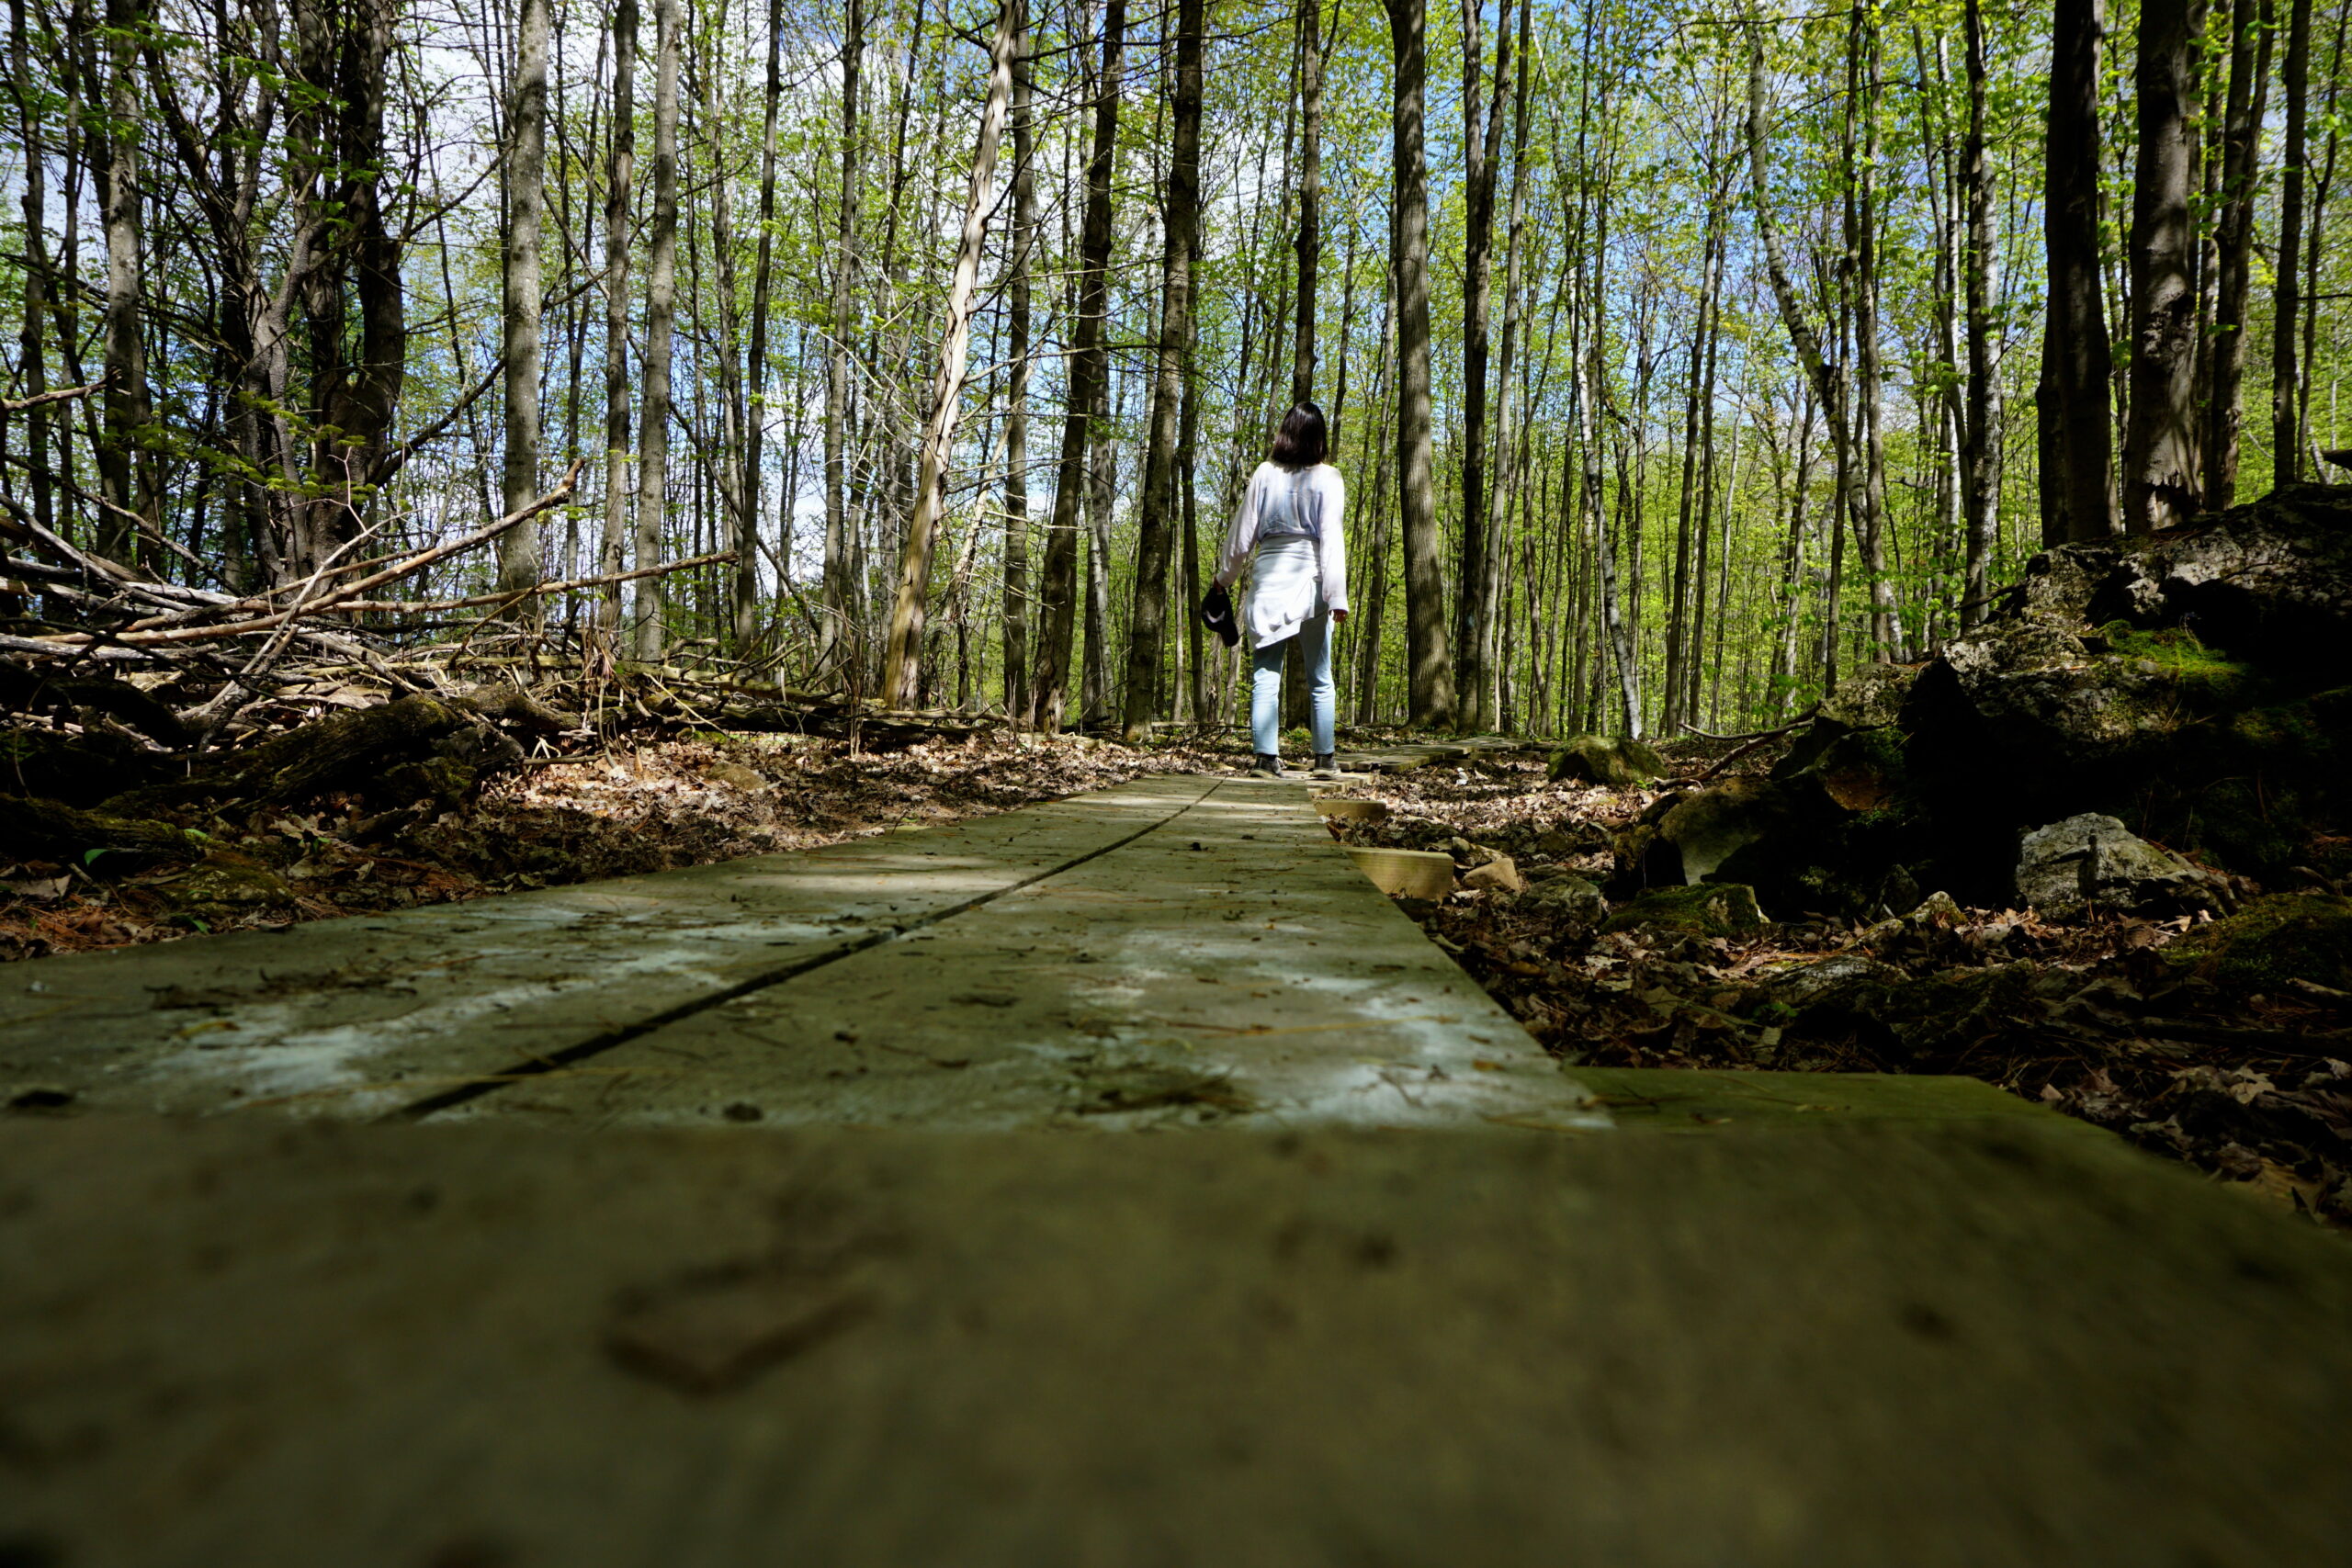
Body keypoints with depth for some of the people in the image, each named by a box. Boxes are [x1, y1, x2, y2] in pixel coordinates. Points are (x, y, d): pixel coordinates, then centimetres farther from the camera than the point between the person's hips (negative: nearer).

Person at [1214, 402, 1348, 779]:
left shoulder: (1265, 473, 4)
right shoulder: (1327, 478, -1)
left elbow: (1243, 532, 6)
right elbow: (1332, 538, -8)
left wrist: (1225, 577, 18)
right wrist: (1337, 594, -9)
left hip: (1268, 580, 1)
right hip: (1309, 580, -1)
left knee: (1265, 677, 3)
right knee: (1320, 680, 8)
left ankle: (1267, 758, -3)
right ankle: (1324, 760, 8)